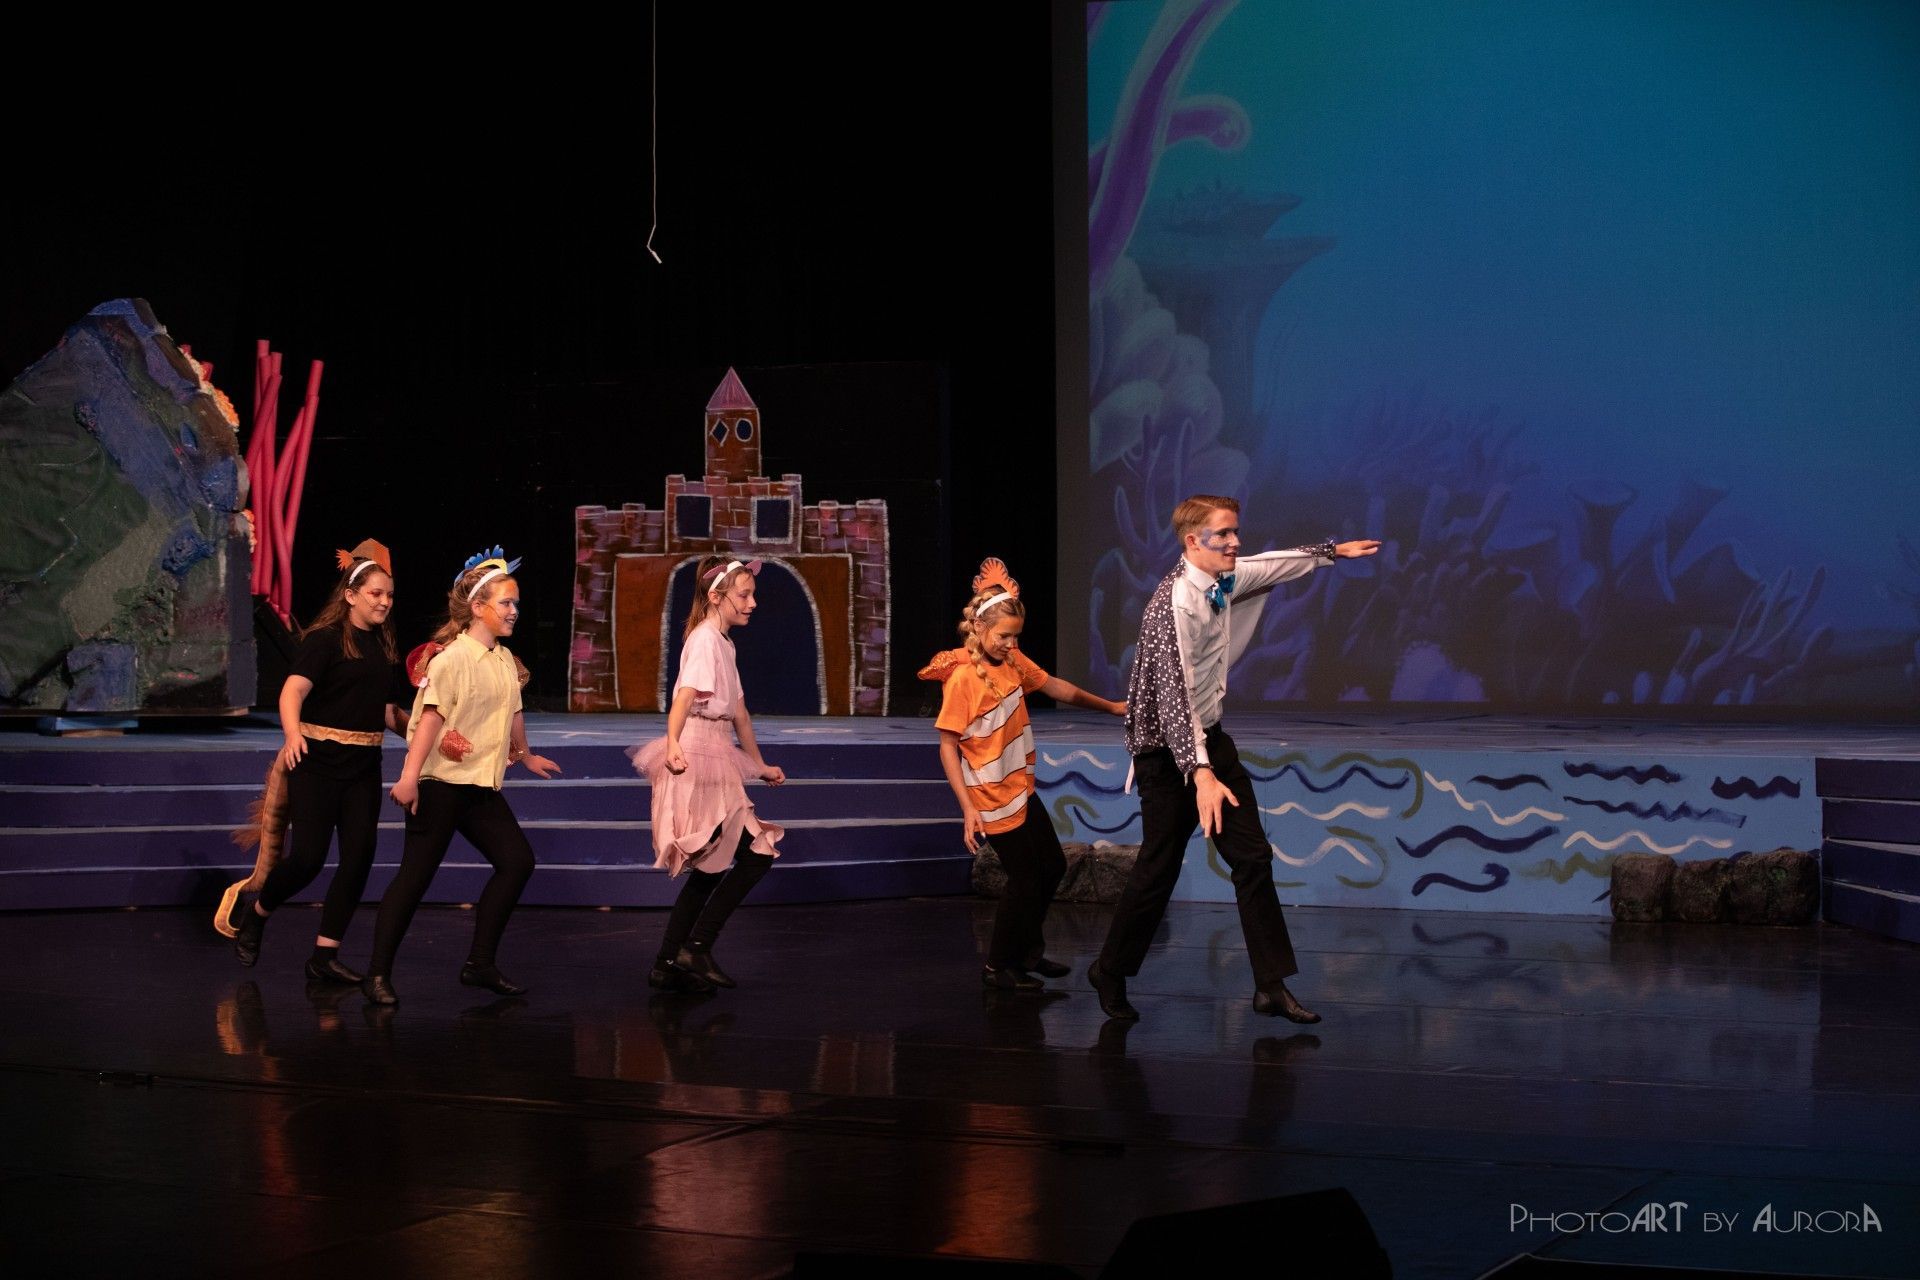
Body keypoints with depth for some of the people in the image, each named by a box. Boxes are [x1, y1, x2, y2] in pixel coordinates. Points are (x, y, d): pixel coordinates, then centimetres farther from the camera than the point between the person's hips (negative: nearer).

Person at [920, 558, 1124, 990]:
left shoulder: (1011, 660, 0)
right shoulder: (962, 677, -21)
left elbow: (1055, 687, 15)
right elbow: (947, 747, -20)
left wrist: (1110, 707, 20)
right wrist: (968, 809, -24)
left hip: (1020, 789, 8)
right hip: (992, 797, -8)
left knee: (1052, 867, 16)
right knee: (1026, 879, 0)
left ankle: (1027, 951, 34)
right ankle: (998, 966, 17)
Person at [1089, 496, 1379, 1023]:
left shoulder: (1224, 579, -1)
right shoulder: (1175, 604, -27)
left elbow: (1272, 565, 22)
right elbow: (1172, 694, -35)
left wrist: (1332, 551, 34)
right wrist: (1200, 774, -44)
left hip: (1211, 740, 9)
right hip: (1170, 754, -8)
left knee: (1253, 857, 4)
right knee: (1158, 872, 1)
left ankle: (1271, 986, 8)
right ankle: (1110, 973, 23)